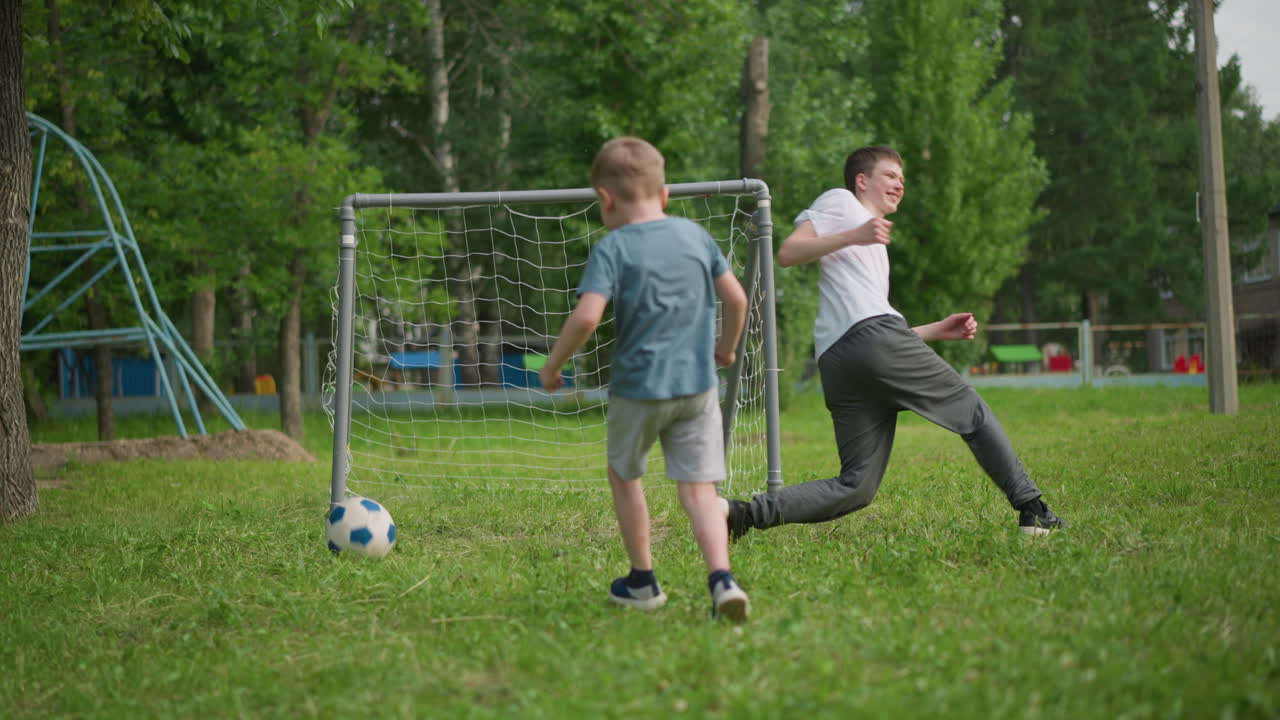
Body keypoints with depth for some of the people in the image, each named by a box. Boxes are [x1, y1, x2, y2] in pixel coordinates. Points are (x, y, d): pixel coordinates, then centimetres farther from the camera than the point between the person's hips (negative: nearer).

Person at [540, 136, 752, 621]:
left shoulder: (612, 248, -10)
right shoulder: (695, 235, 5)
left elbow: (586, 316, -21)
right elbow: (736, 298, 8)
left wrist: (552, 365, -7)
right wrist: (726, 346, 25)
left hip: (638, 386, -3)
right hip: (698, 385, 3)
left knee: (624, 474, 20)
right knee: (698, 489, 3)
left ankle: (643, 581, 27)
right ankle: (721, 578, -20)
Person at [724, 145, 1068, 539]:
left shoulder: (872, 250, 40)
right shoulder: (840, 201, 14)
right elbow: (787, 253, -1)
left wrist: (937, 330, 31)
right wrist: (853, 237, -12)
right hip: (872, 336, -9)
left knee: (857, 487, -2)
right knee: (972, 410, 5)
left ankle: (746, 513, -14)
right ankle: (1032, 508, 6)